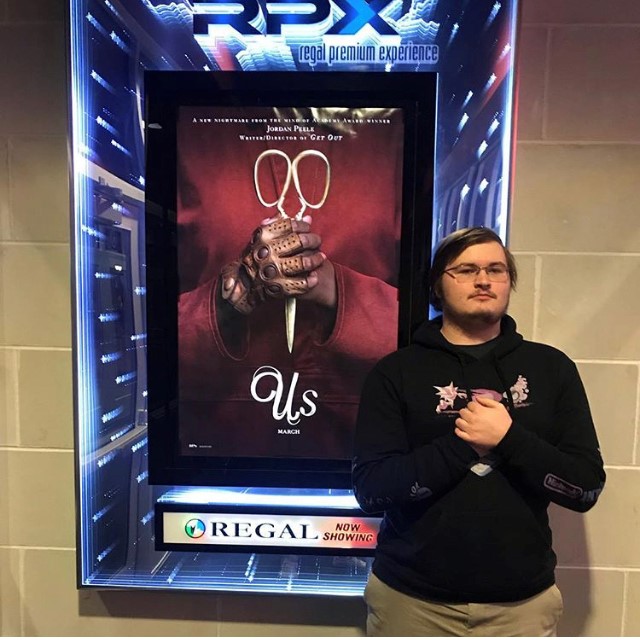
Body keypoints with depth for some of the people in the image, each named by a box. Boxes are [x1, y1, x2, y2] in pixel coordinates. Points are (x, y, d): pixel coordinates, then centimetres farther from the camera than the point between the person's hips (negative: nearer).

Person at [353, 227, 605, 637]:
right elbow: (370, 487, -12)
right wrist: (465, 444, -21)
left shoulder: (551, 368, -2)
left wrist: (509, 439, -20)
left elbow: (587, 486, -4)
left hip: (522, 601, 2)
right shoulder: (397, 372, -7)